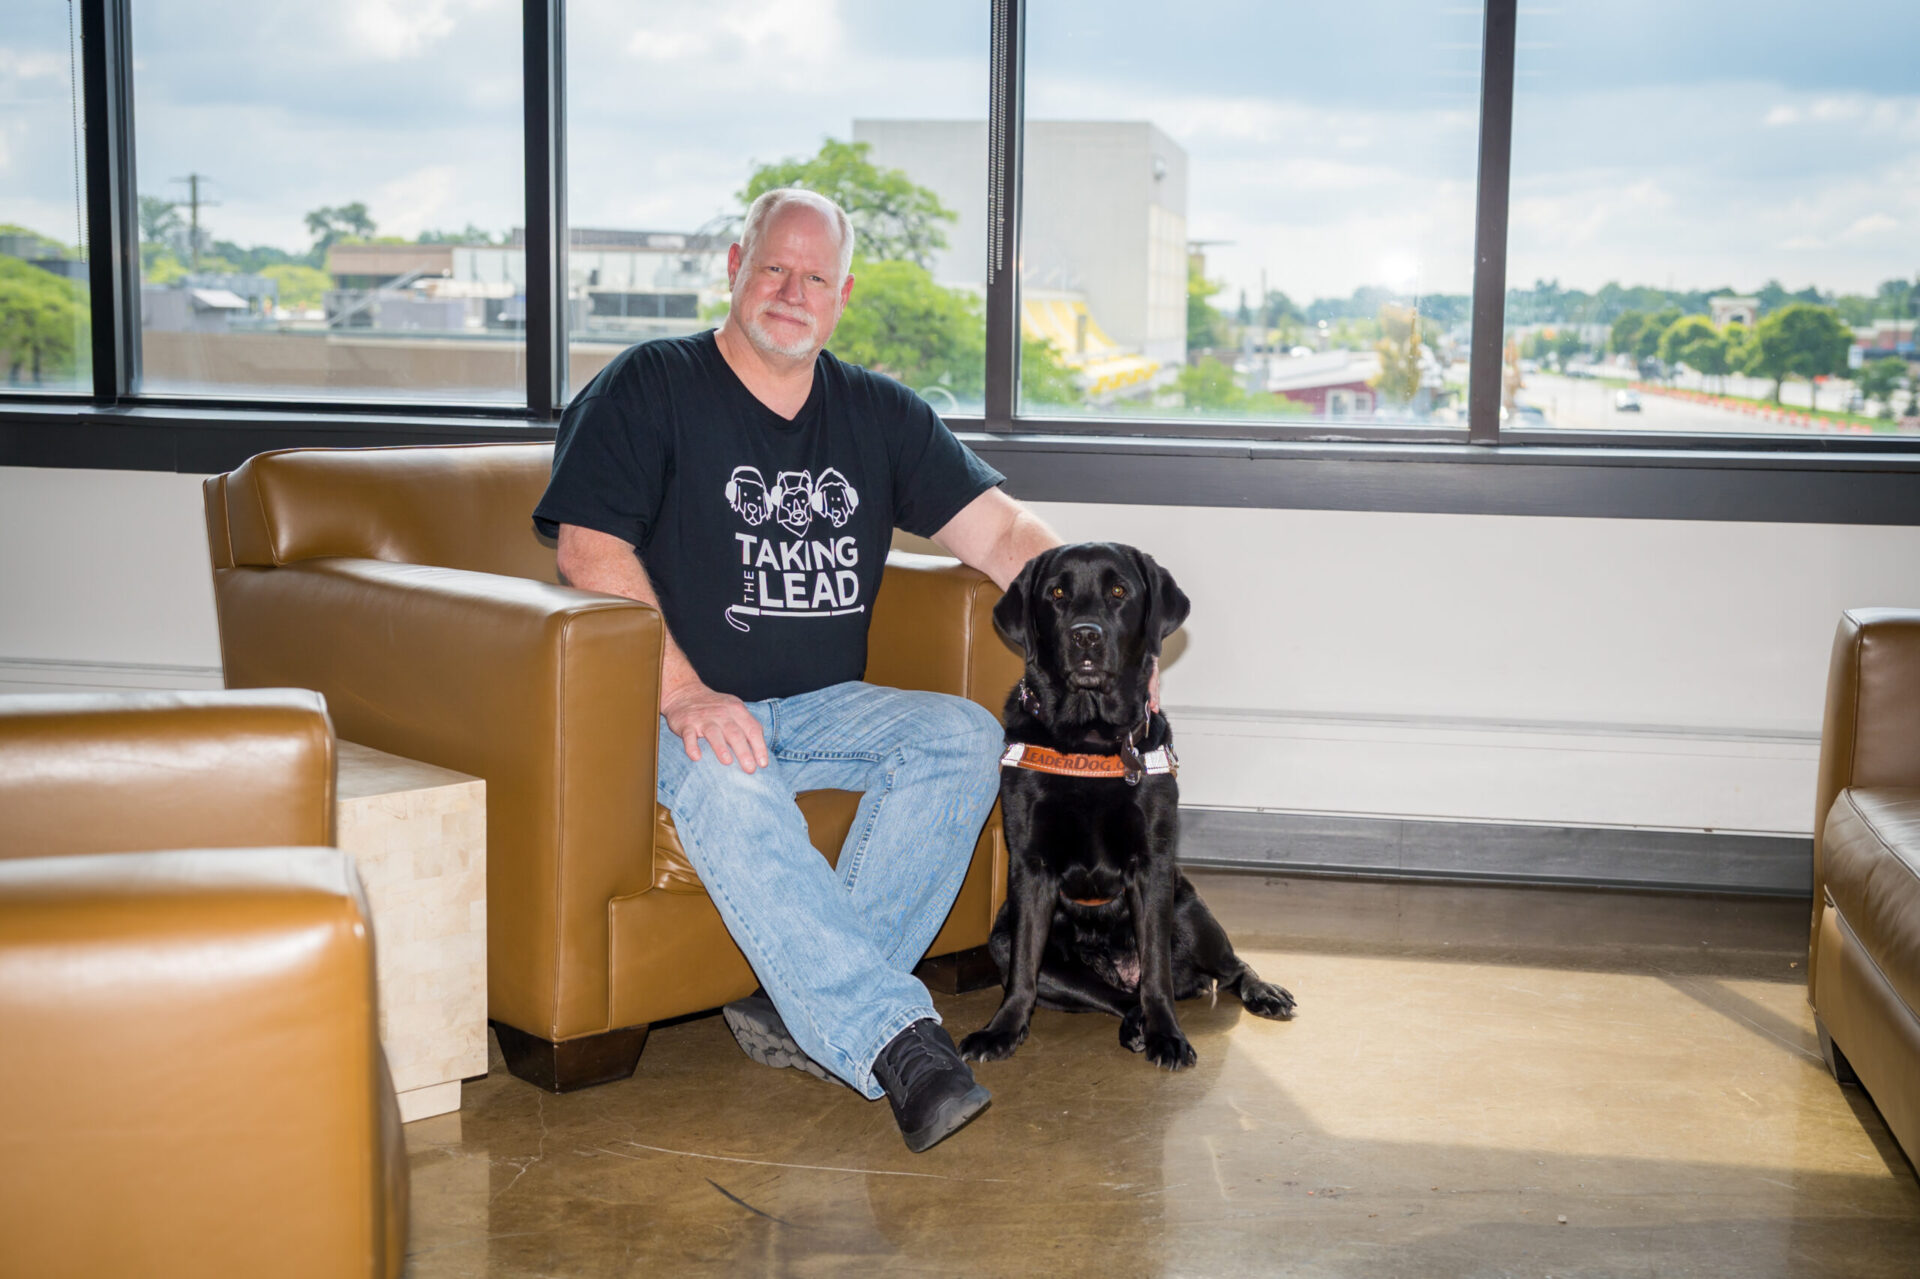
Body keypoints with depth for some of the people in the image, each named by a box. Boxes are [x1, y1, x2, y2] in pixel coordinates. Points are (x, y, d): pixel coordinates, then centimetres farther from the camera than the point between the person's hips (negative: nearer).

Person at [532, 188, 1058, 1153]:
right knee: (729, 788, -37)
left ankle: (810, 1011, -26)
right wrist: (685, 694, -24)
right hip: (676, 710, -4)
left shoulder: (881, 416, 14)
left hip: (823, 709, 5)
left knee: (963, 736, -22)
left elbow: (1004, 532, 7)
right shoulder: (649, 388, 2)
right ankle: (893, 1037, -40)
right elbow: (591, 547, -10)